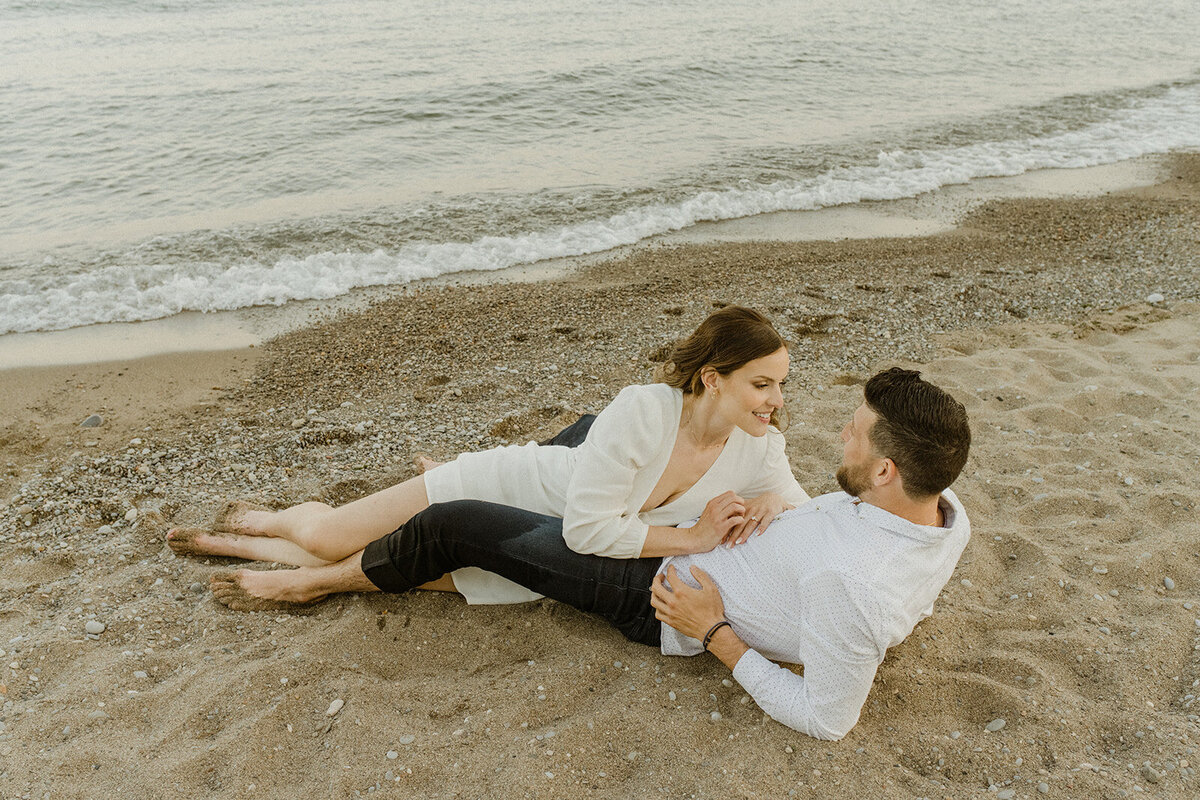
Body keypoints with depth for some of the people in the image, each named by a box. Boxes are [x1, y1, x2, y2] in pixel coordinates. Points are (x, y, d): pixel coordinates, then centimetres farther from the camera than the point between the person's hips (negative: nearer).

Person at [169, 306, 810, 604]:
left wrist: (771, 503, -23)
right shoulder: (642, 412, -34)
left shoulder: (760, 447, -16)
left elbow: (802, 505, 0)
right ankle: (247, 521, 43)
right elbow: (587, 526, -32)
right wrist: (691, 538, -29)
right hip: (507, 485, -4)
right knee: (324, 537, 3)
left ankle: (231, 546, 35)